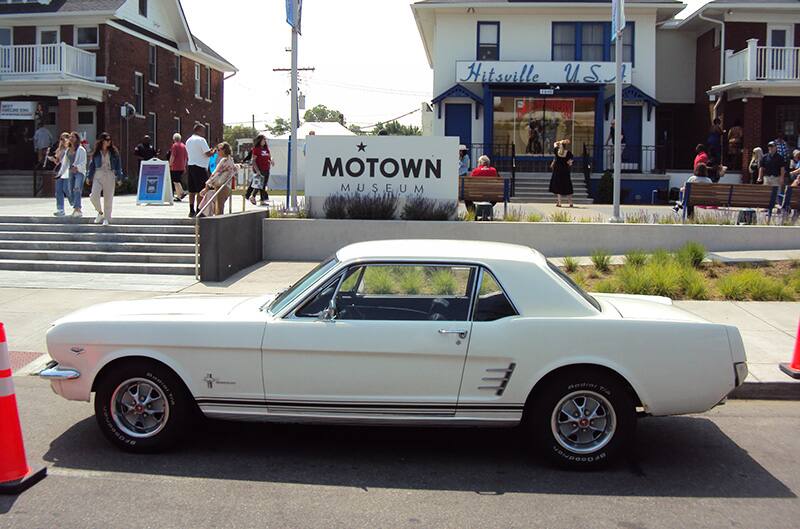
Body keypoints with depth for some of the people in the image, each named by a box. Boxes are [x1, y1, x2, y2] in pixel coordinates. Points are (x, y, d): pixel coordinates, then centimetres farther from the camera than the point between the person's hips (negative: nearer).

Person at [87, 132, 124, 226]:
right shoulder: (96, 153, 7)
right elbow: (91, 164, 11)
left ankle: (107, 218, 12)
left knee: (108, 198, 1)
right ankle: (100, 212, 11)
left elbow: (118, 164, 5)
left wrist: (119, 177, -2)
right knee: (94, 196, -15)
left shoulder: (114, 152, 5)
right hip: (98, 175, 0)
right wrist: (89, 176, 8)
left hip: (110, 176, 0)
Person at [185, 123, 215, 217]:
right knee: (201, 191, -6)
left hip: (190, 166, 8)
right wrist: (214, 151, 7)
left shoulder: (188, 140, 15)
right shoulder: (201, 140, -11)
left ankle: (191, 210, 13)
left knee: (192, 190, 10)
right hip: (200, 167, -8)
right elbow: (208, 154, -15)